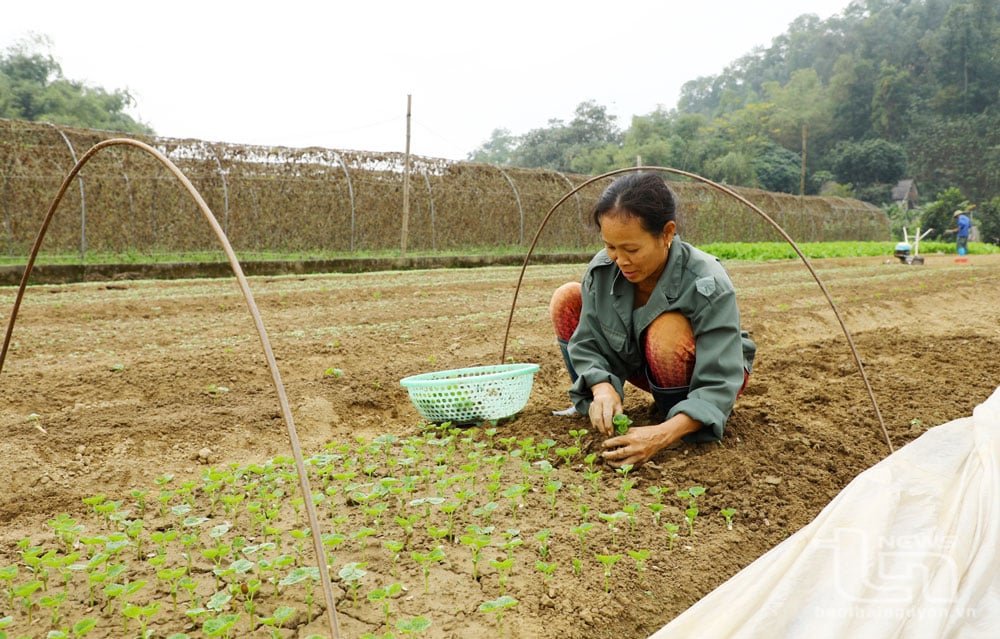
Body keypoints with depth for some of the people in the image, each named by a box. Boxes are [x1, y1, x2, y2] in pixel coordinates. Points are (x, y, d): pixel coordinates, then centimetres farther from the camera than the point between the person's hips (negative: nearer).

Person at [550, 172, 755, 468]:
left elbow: (719, 384, -36)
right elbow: (588, 344, -15)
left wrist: (663, 435, -52)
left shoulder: (709, 286, -34)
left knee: (668, 328, -39)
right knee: (567, 299, -11)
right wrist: (602, 389, -37)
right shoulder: (602, 269, -21)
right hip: (640, 364, 5)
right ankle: (587, 407, 1)